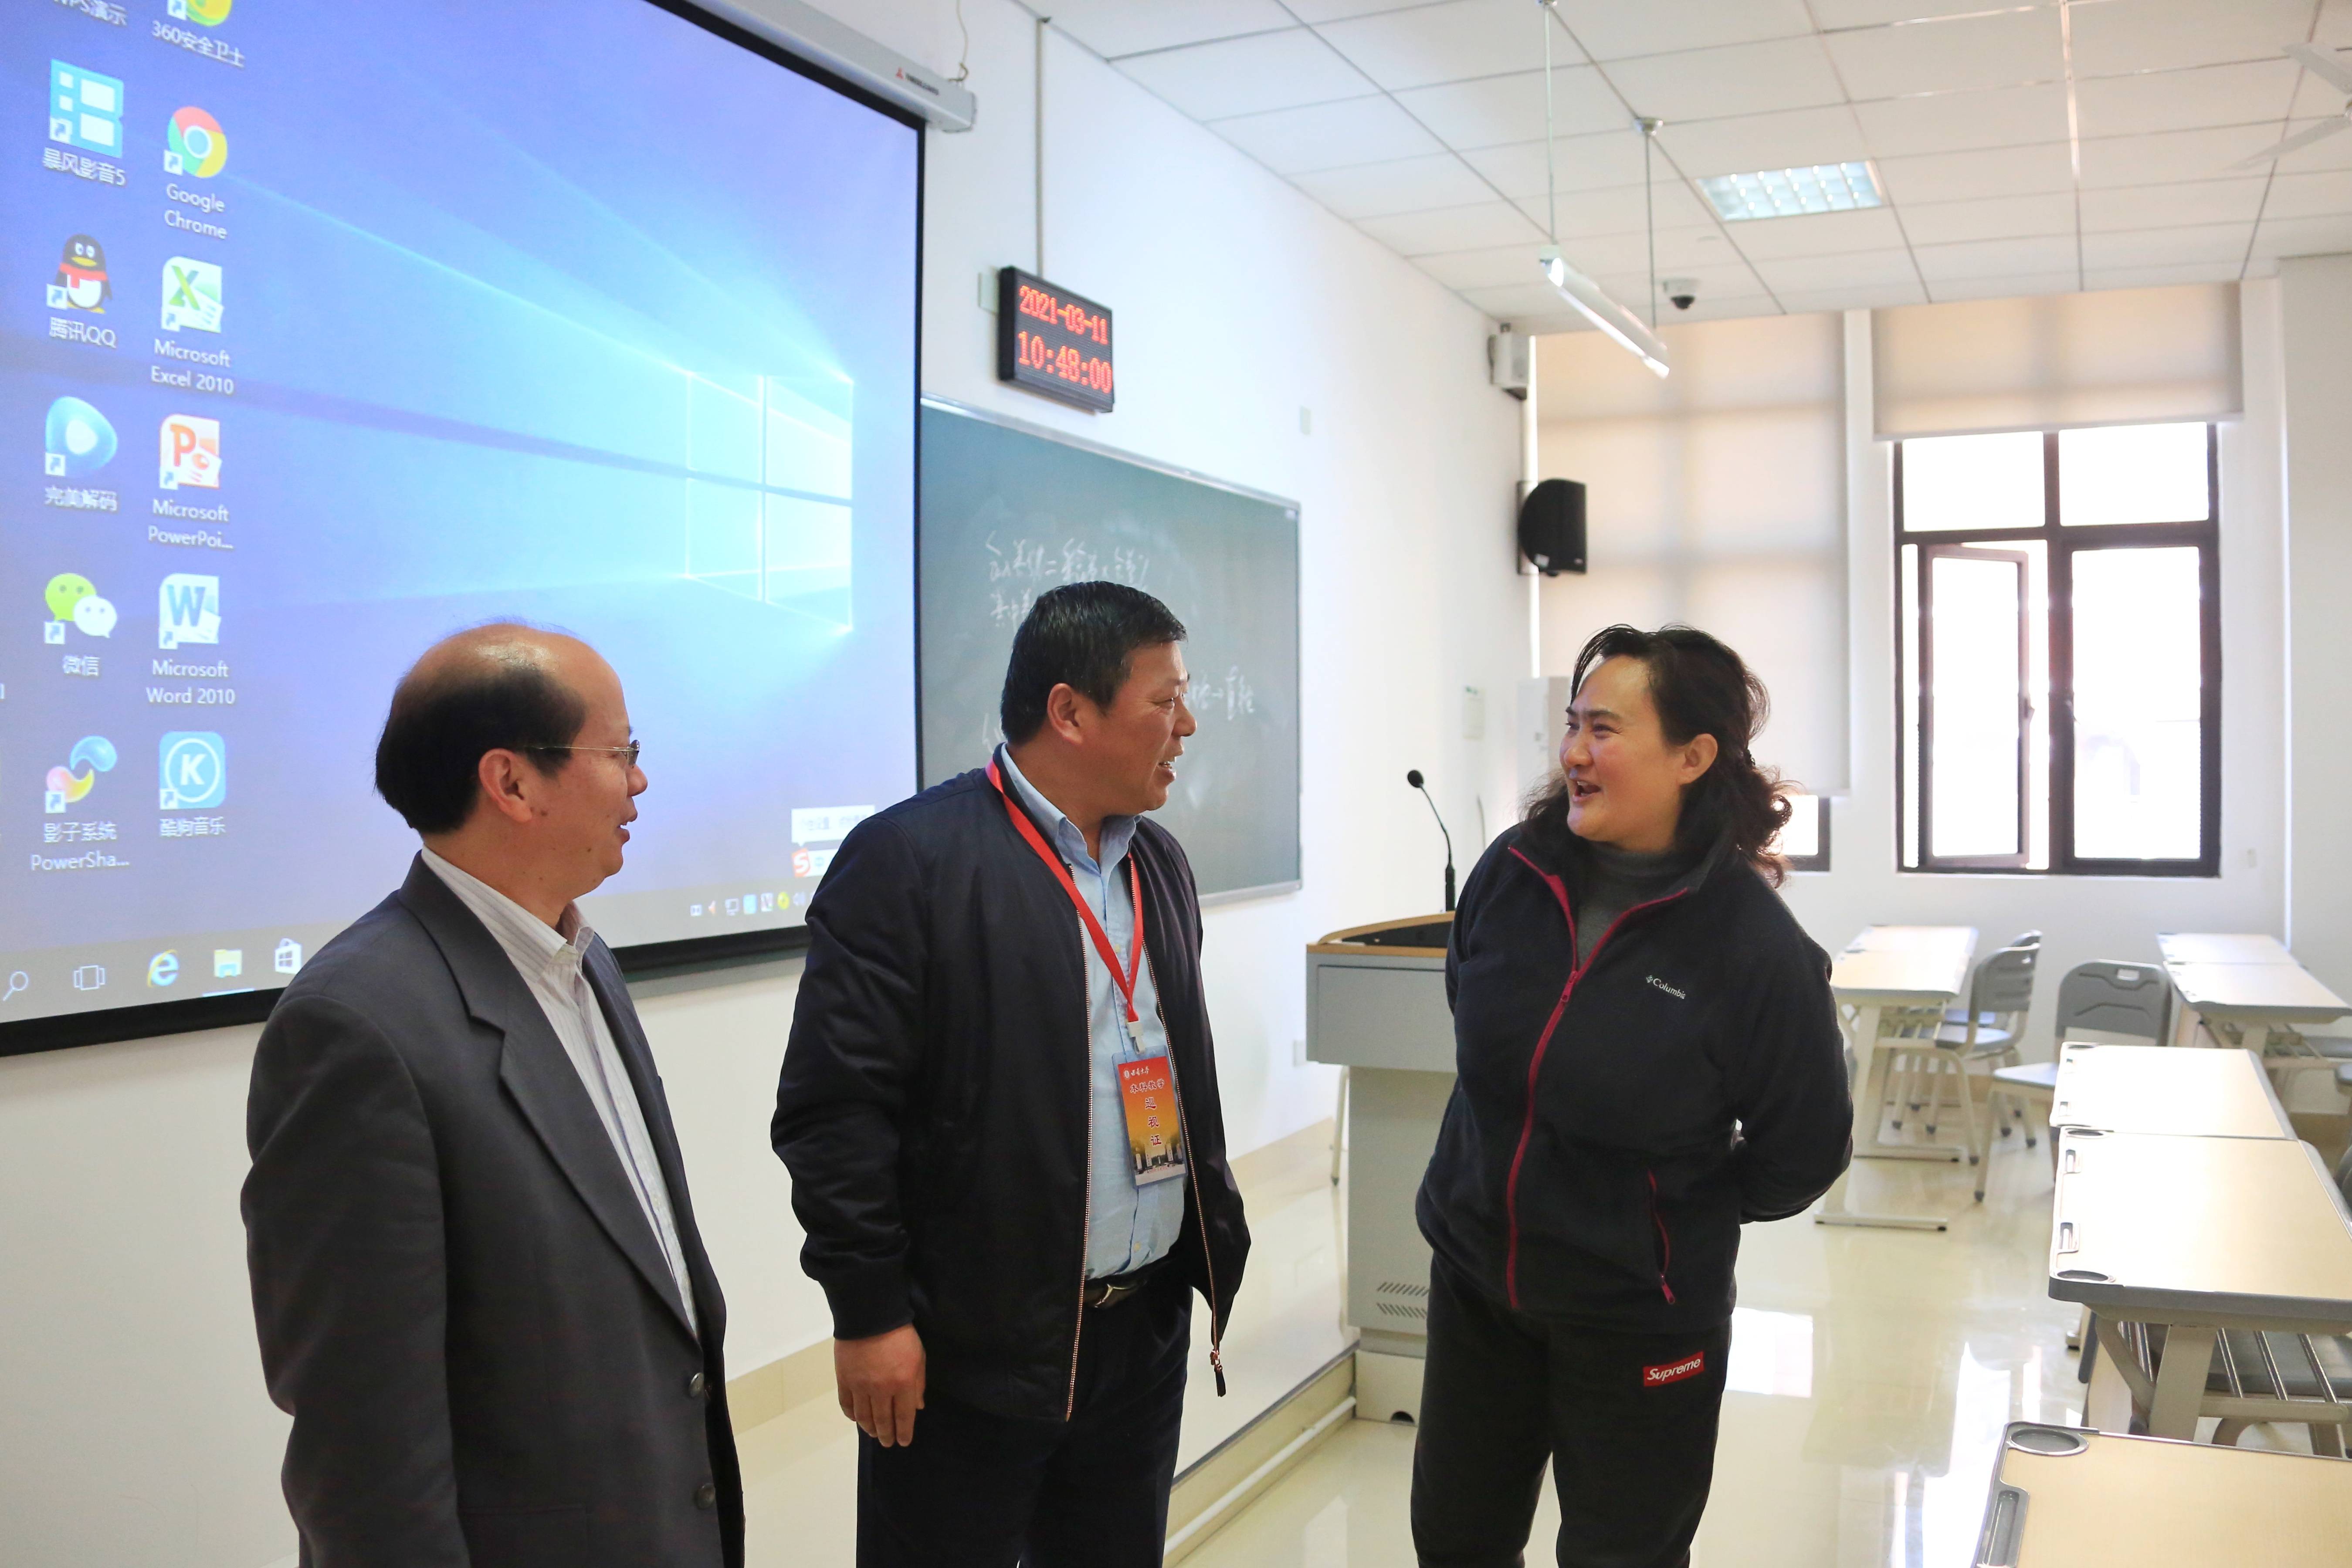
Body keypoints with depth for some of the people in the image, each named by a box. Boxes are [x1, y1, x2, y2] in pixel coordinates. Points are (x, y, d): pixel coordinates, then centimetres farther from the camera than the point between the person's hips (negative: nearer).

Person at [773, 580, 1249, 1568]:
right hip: (969, 1345, -6)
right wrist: (871, 1311, -13)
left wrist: (1216, 1247, 12)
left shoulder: (1160, 863, 10)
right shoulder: (909, 859, -13)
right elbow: (835, 1108, -14)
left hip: (1146, 1329, 7)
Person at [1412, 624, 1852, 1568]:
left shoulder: (1753, 946, -21)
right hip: (1473, 1278, 5)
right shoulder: (1513, 873, -8)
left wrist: (1678, 1211, 2)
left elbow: (1803, 1153, -8)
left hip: (1637, 1323, -4)